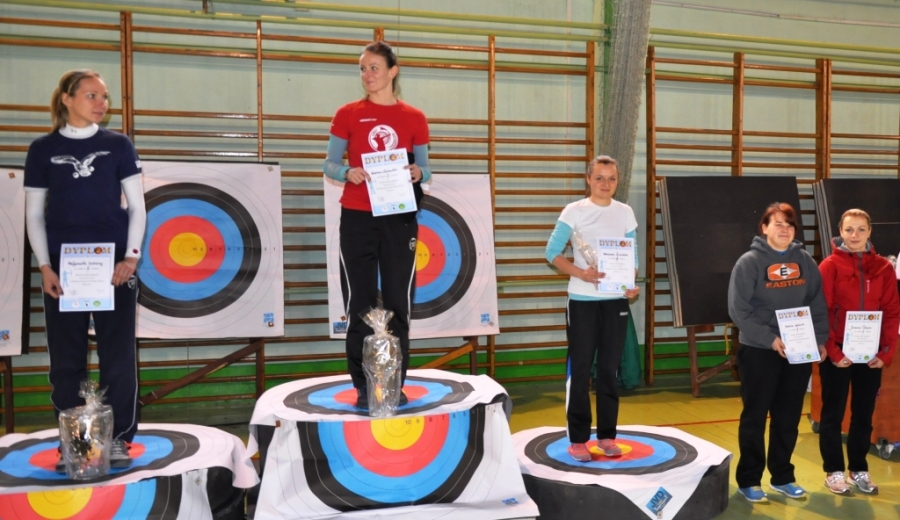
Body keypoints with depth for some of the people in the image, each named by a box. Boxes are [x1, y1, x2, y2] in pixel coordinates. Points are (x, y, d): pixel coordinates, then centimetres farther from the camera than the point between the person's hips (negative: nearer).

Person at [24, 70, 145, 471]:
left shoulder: (118, 146, 5)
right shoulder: (43, 149, 6)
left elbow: (137, 207, 4)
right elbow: (34, 214, 6)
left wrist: (131, 257, -7)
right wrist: (44, 266, -4)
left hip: (113, 264, 0)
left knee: (118, 356, 0)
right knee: (66, 359, 5)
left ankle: (119, 439, 10)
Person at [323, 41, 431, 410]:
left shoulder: (414, 118, 5)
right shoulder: (348, 114, 3)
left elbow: (424, 168, 9)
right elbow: (330, 164, 4)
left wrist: (418, 174, -13)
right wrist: (347, 173, -17)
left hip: (400, 218, 1)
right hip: (357, 217, -1)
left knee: (399, 301, 4)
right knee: (360, 302, 1)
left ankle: (396, 383, 15)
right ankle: (363, 385, 11)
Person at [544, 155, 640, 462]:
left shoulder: (625, 213, 7)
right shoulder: (574, 211, -3)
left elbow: (633, 256, 10)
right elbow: (552, 252, -7)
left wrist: (633, 284, -8)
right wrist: (581, 273, -21)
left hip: (616, 299, 3)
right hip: (582, 299, -3)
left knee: (609, 369, 10)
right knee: (580, 369, 1)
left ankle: (607, 435, 20)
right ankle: (578, 438, 10)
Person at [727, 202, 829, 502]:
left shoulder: (805, 261, 6)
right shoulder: (749, 262, -8)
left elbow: (818, 304, 8)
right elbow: (738, 310, -13)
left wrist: (820, 339, -4)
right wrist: (770, 339, -18)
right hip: (758, 352, -4)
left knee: (788, 418, 13)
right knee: (755, 418, 5)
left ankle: (782, 477, 27)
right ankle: (748, 480, 17)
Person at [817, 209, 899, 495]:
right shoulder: (829, 266, -6)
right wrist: (833, 352, -14)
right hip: (837, 353, -3)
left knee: (864, 413, 13)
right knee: (833, 413, 6)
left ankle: (859, 470, 27)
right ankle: (834, 471, 18)